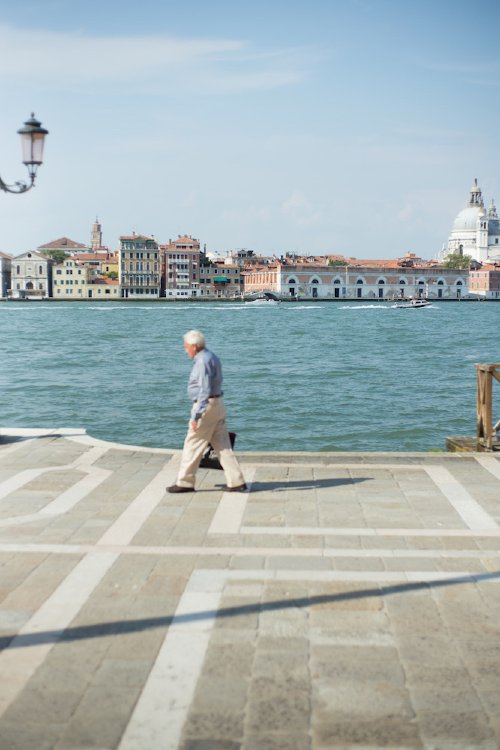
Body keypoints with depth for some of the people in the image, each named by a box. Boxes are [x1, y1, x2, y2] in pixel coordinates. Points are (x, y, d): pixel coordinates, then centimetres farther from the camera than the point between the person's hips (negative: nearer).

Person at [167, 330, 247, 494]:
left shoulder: (203, 361, -17)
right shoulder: (211, 357, 15)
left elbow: (204, 391, -23)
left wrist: (196, 415, -24)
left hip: (207, 406, -10)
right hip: (217, 404, 10)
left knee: (193, 445, 0)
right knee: (222, 445, 9)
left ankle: (185, 482, 8)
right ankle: (236, 482, 8)